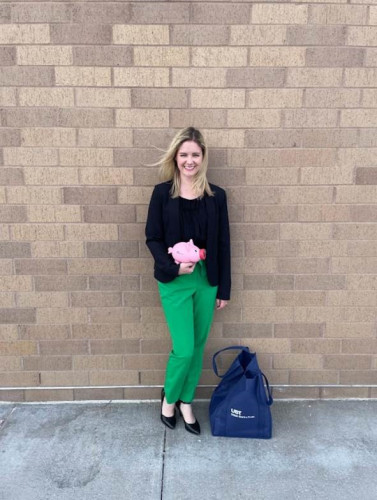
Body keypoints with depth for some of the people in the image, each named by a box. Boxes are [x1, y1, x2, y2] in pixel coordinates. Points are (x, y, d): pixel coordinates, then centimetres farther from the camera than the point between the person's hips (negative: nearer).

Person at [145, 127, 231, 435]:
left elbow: (223, 244, 3)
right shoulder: (162, 193, -4)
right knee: (184, 349, -2)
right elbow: (152, 238, -3)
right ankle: (169, 397, 29)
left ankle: (186, 402, 35)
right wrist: (172, 267, -19)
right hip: (174, 281, -2)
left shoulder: (216, 196, 1)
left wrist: (224, 288, 4)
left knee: (198, 346, 12)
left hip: (206, 279, 3)